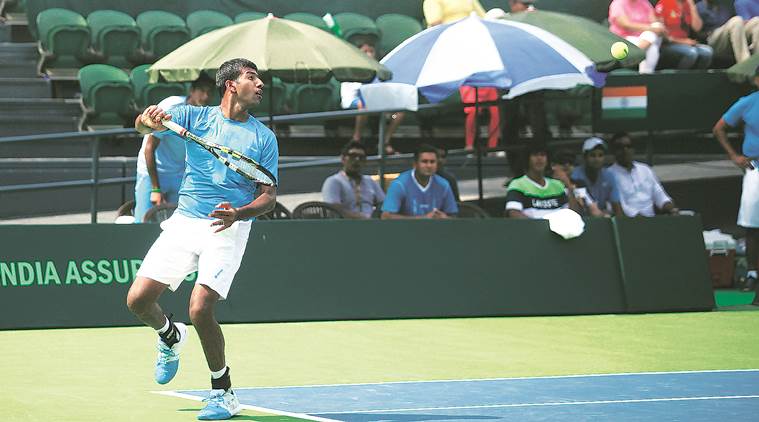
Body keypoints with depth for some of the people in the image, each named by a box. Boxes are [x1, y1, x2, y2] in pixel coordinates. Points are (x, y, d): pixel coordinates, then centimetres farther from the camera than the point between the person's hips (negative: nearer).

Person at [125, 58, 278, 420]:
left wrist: (238, 213, -19)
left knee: (200, 310, -19)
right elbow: (144, 125, -9)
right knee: (138, 300, -6)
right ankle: (170, 335, 30)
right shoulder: (195, 117, 5)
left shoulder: (264, 138, 4)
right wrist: (149, 120, -34)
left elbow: (269, 195, 1)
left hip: (228, 229, -2)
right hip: (184, 223, 2)